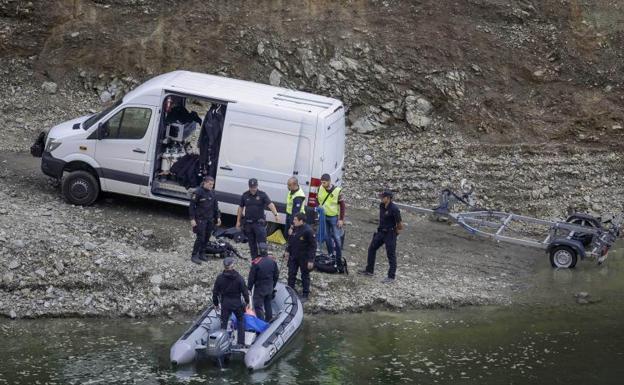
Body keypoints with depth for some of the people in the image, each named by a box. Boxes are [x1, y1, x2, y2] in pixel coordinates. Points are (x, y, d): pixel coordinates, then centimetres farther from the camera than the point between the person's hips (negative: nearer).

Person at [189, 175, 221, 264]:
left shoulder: (212, 192, 8)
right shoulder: (198, 192, -12)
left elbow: (215, 205, 18)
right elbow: (191, 206, -11)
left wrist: (218, 217, 14)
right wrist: (192, 219, -15)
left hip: (210, 219, 7)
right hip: (200, 219, -7)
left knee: (207, 237, 9)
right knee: (200, 237, -9)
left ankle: (202, 254, 23)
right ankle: (194, 255, 0)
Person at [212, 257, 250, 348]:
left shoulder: (220, 278, -5)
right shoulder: (238, 277, -11)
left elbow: (215, 292, 1)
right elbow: (244, 290, -7)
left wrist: (216, 303, 14)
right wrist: (247, 301, 7)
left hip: (225, 303, 1)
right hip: (237, 303, -1)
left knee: (224, 323, 10)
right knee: (241, 321, 15)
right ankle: (241, 342, 10)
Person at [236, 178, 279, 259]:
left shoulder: (262, 195, -5)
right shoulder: (245, 195, 5)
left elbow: (270, 204, -18)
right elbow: (240, 208, 13)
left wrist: (275, 214, -35)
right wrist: (238, 221, 12)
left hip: (259, 223, -3)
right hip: (248, 223, 3)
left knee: (262, 242, -12)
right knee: (252, 244, 9)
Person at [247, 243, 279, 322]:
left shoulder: (256, 263, -22)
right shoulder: (272, 261, -5)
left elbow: (251, 278, -14)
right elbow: (276, 275, 7)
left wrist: (249, 288, -1)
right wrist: (273, 285, 21)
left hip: (259, 288, -5)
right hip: (270, 288, 5)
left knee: (258, 306, 4)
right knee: (268, 304, 22)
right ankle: (268, 320, 34)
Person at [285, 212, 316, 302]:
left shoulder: (308, 231, -24)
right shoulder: (295, 228, -2)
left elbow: (313, 246, -19)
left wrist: (311, 260, -19)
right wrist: (287, 251, 14)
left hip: (304, 258, -6)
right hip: (293, 256, 7)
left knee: (305, 276, 9)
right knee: (291, 274, 14)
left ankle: (305, 294, 23)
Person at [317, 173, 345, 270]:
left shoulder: (337, 191, -16)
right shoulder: (320, 189, -3)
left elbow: (342, 205, -9)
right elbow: (318, 201, 12)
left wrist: (341, 219, -11)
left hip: (334, 217, -4)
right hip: (323, 216, 4)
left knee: (336, 238, -4)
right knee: (327, 238, 12)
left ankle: (339, 260, 0)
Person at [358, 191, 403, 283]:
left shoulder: (394, 209, -22)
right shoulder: (381, 206, 1)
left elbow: (400, 226, -17)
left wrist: (395, 231, -1)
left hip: (390, 234, -9)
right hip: (381, 231, 9)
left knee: (391, 255, -1)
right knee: (372, 249, 15)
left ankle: (391, 276, 6)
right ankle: (369, 270, 28)